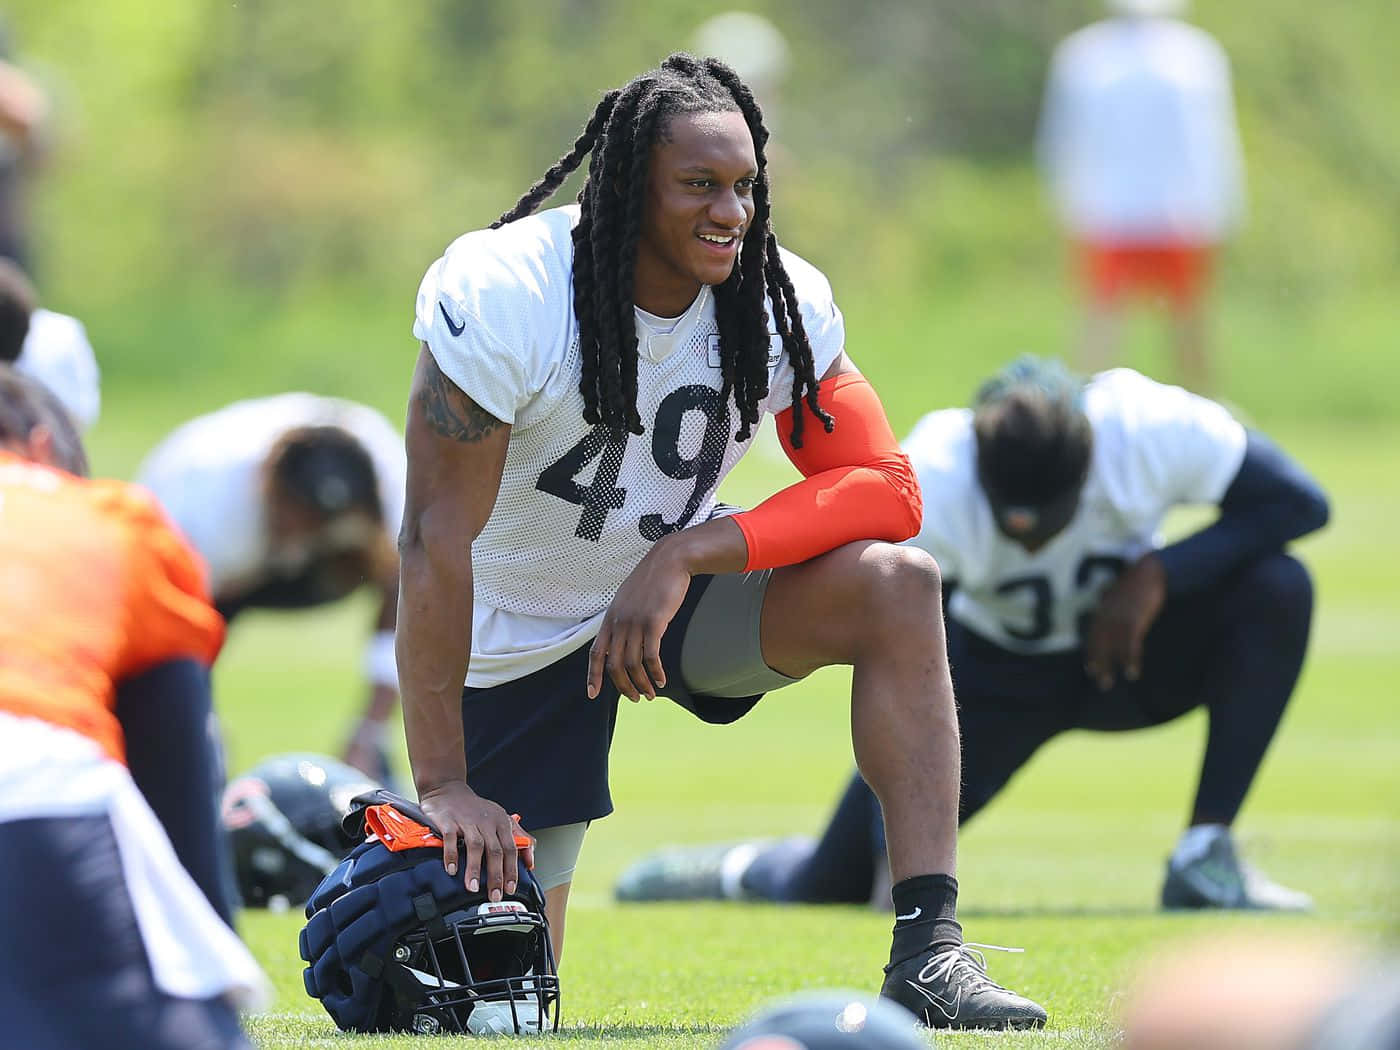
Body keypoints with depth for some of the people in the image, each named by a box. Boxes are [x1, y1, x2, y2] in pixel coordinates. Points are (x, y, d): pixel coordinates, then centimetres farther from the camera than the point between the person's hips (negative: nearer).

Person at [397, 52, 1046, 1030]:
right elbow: (439, 539, -28)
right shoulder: (503, 297, -28)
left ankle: (929, 950, -27)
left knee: (896, 586, -25)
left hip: (680, 586, 3)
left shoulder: (781, 302, -15)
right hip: (520, 638, -3)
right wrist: (441, 786, -31)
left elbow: (883, 487, -20)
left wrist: (684, 554, -33)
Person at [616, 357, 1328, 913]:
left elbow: (1299, 503, -19)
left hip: (1126, 652, 1)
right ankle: (743, 870, 33)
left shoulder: (1149, 431, -31)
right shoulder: (929, 489, -34)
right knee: (831, 887, -7)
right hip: (993, 674, -1)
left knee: (1277, 587, -28)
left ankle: (1206, 859, -20)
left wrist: (1156, 575, -30)